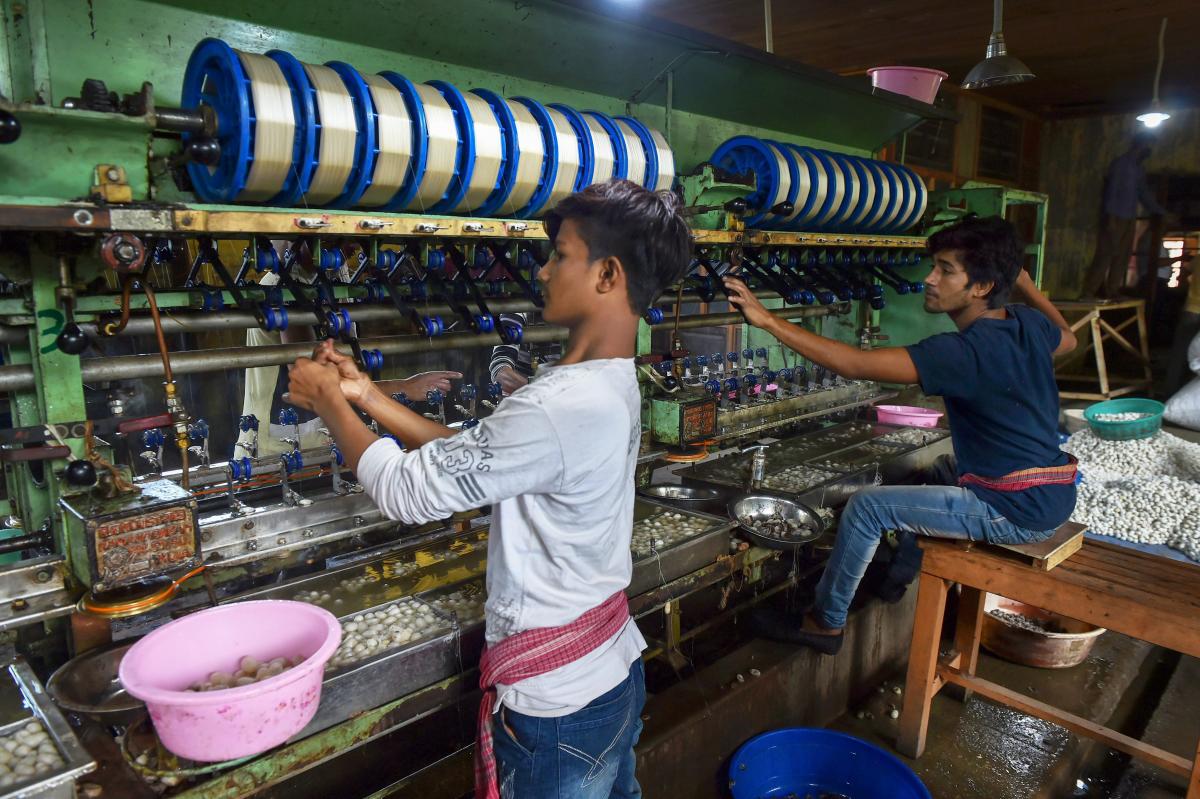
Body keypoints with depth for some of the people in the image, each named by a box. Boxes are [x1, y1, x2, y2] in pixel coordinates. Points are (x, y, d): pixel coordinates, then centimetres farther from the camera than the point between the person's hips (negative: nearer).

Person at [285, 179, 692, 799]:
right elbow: (468, 450, 5)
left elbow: (406, 490, -22)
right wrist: (367, 397, 3)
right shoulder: (612, 384, 0)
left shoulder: (561, 406, -31)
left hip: (556, 704, -8)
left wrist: (330, 403, -6)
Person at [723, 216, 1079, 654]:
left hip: (1018, 511, -9)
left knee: (867, 506, -8)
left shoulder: (965, 351, -25)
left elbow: (854, 363, -30)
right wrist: (1024, 284, 25)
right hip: (1052, 496, 10)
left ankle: (825, 623, 10)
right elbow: (1067, 339, 28)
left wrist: (768, 320, -30)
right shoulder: (1029, 324, 1)